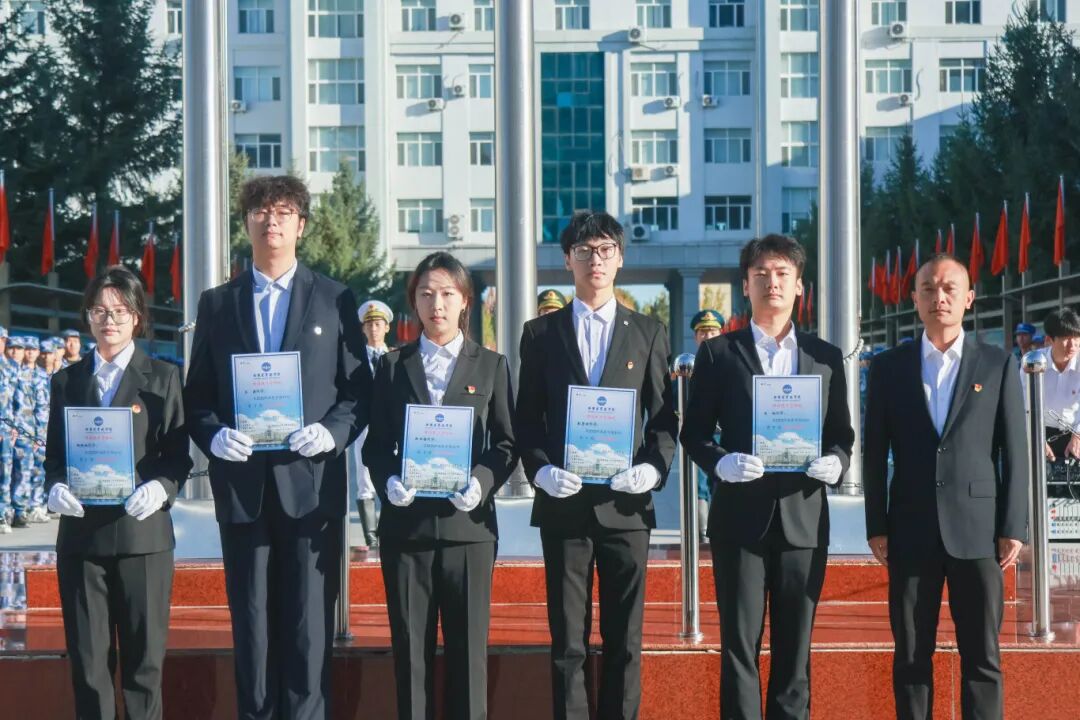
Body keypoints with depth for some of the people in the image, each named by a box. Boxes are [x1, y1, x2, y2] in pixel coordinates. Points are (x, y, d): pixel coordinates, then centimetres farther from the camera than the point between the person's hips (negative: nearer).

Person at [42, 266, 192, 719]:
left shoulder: (162, 378, 7)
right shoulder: (66, 381, 15)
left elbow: (178, 454, 1)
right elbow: (54, 455, 13)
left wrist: (161, 487, -18)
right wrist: (55, 487, -8)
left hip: (143, 531, -2)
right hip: (81, 532, 2)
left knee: (143, 656, 2)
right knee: (87, 658, 4)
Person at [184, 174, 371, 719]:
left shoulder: (335, 300, 8)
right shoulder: (217, 304, 12)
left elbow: (359, 389, 6)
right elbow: (197, 394, 11)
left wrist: (332, 433, -12)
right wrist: (214, 436, -9)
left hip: (312, 481, -1)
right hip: (242, 485, 2)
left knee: (309, 625, -2)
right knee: (251, 623, 5)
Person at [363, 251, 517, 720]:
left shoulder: (491, 366, 9)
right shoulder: (393, 366, 11)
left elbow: (506, 444, 6)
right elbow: (377, 444, 8)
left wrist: (481, 483, -13)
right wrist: (388, 482, -11)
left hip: (467, 522, -1)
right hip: (407, 523, 1)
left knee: (467, 646, 1)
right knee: (410, 645, 3)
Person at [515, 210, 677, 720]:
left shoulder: (649, 333, 9)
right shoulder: (540, 334, 8)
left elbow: (664, 417, 8)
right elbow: (526, 418, 8)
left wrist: (655, 468, -9)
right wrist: (539, 470, -8)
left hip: (626, 503, 0)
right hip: (564, 504, 0)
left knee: (625, 640, 4)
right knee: (567, 641, 2)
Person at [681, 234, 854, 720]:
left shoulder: (826, 357, 11)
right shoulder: (718, 353, 5)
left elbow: (842, 435, 12)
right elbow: (693, 433, 4)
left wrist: (834, 462, -10)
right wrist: (720, 462, -16)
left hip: (804, 517, 2)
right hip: (741, 517, -2)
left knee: (795, 647, 6)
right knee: (739, 645, -1)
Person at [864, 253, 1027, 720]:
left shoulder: (999, 365, 4)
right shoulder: (888, 367, 7)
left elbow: (1014, 453, 2)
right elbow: (875, 454, 6)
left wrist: (1013, 528, -3)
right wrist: (876, 527, 1)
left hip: (978, 529, -1)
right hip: (911, 531, 1)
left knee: (982, 657, 2)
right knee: (911, 657, 5)